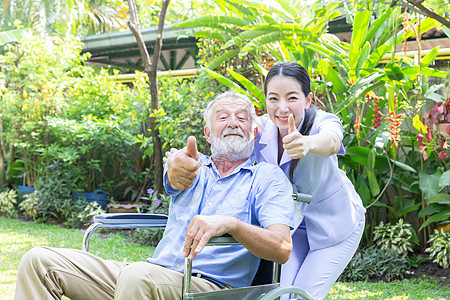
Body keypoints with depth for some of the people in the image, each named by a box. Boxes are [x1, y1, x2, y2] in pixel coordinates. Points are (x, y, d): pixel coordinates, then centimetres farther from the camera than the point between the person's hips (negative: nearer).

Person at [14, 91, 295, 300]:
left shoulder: (268, 177, 7)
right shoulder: (196, 166, 19)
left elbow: (282, 249, -7)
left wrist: (230, 223, -27)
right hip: (154, 275, 5)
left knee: (138, 275, -39)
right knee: (39, 260, -6)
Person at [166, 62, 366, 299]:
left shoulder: (323, 122, -28)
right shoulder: (261, 129, -17)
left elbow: (330, 142, -52)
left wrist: (307, 143, -75)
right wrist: (179, 164, -47)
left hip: (335, 224, -3)